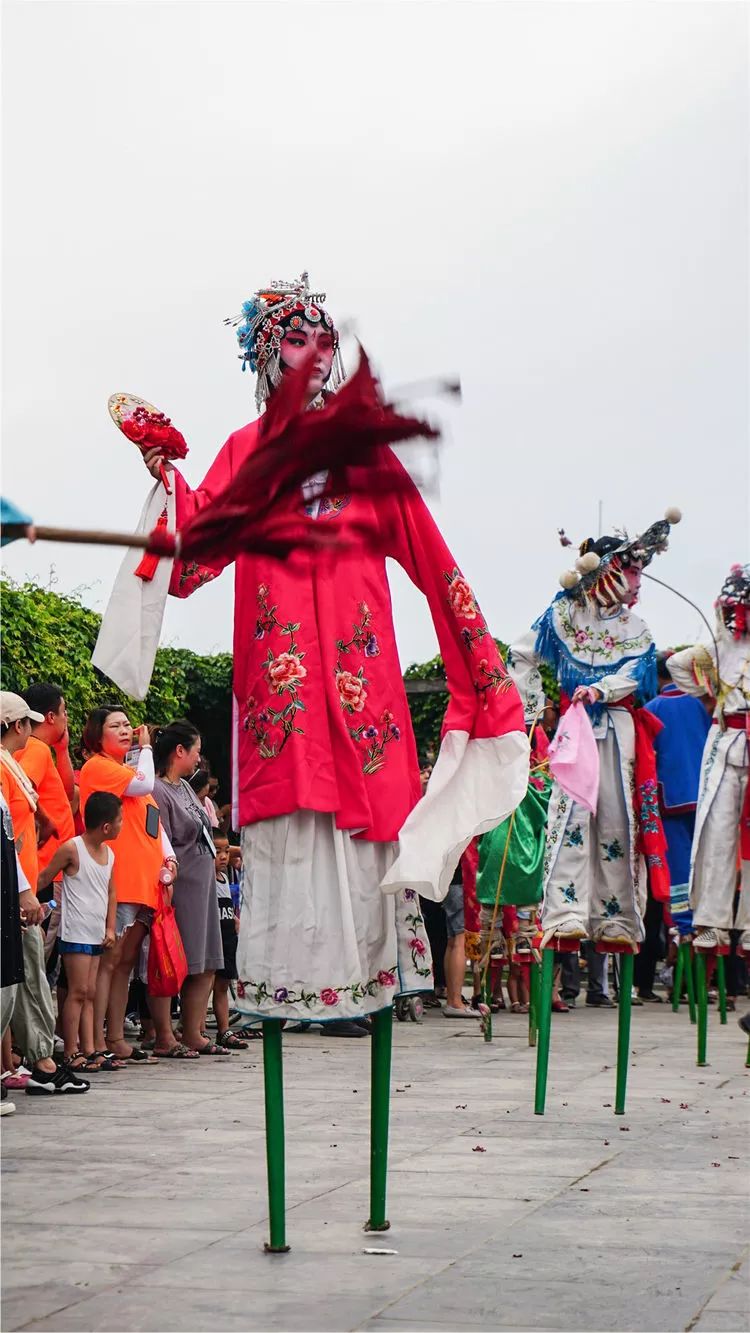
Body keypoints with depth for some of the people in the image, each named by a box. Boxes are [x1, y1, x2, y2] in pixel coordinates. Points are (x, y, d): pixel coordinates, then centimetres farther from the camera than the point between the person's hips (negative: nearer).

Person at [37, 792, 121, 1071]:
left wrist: (110, 928, 10)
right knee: (78, 991, -9)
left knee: (89, 994, 7)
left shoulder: (109, 854, 10)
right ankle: (71, 1053, -5)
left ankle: (89, 1049, 8)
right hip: (75, 932, -7)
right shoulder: (72, 849, -11)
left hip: (97, 934, 7)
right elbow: (44, 878, -6)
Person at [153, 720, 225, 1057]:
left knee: (205, 966, 10)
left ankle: (193, 1035, 15)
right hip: (180, 889, -10)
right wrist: (168, 887, -19)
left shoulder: (185, 787, 16)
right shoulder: (158, 792, -15)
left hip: (202, 887, 10)